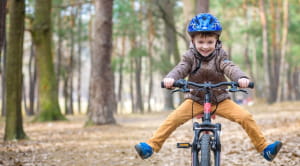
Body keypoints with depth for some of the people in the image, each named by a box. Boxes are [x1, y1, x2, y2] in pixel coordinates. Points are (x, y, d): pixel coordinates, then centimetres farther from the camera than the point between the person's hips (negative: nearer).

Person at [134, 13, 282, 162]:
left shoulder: (219, 55, -6)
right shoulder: (190, 56, -6)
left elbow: (230, 68, -23)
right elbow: (180, 69, -21)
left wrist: (241, 78, -45)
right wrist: (170, 78, -45)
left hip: (220, 100, 0)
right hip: (195, 100, 0)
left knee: (246, 117, -17)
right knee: (173, 119, -22)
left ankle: (264, 148, -8)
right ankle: (151, 146, -17)